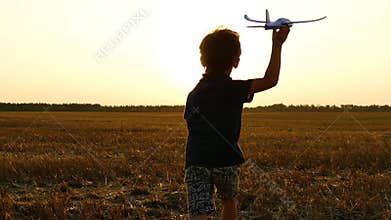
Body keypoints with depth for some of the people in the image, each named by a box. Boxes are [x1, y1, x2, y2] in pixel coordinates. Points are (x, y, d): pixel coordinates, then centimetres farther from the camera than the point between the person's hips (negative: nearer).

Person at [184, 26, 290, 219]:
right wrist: (277, 45, -5)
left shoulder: (193, 94, 13)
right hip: (225, 161, -3)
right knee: (229, 201, 25)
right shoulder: (231, 88, -5)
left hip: (195, 162, 3)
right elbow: (270, 80, -11)